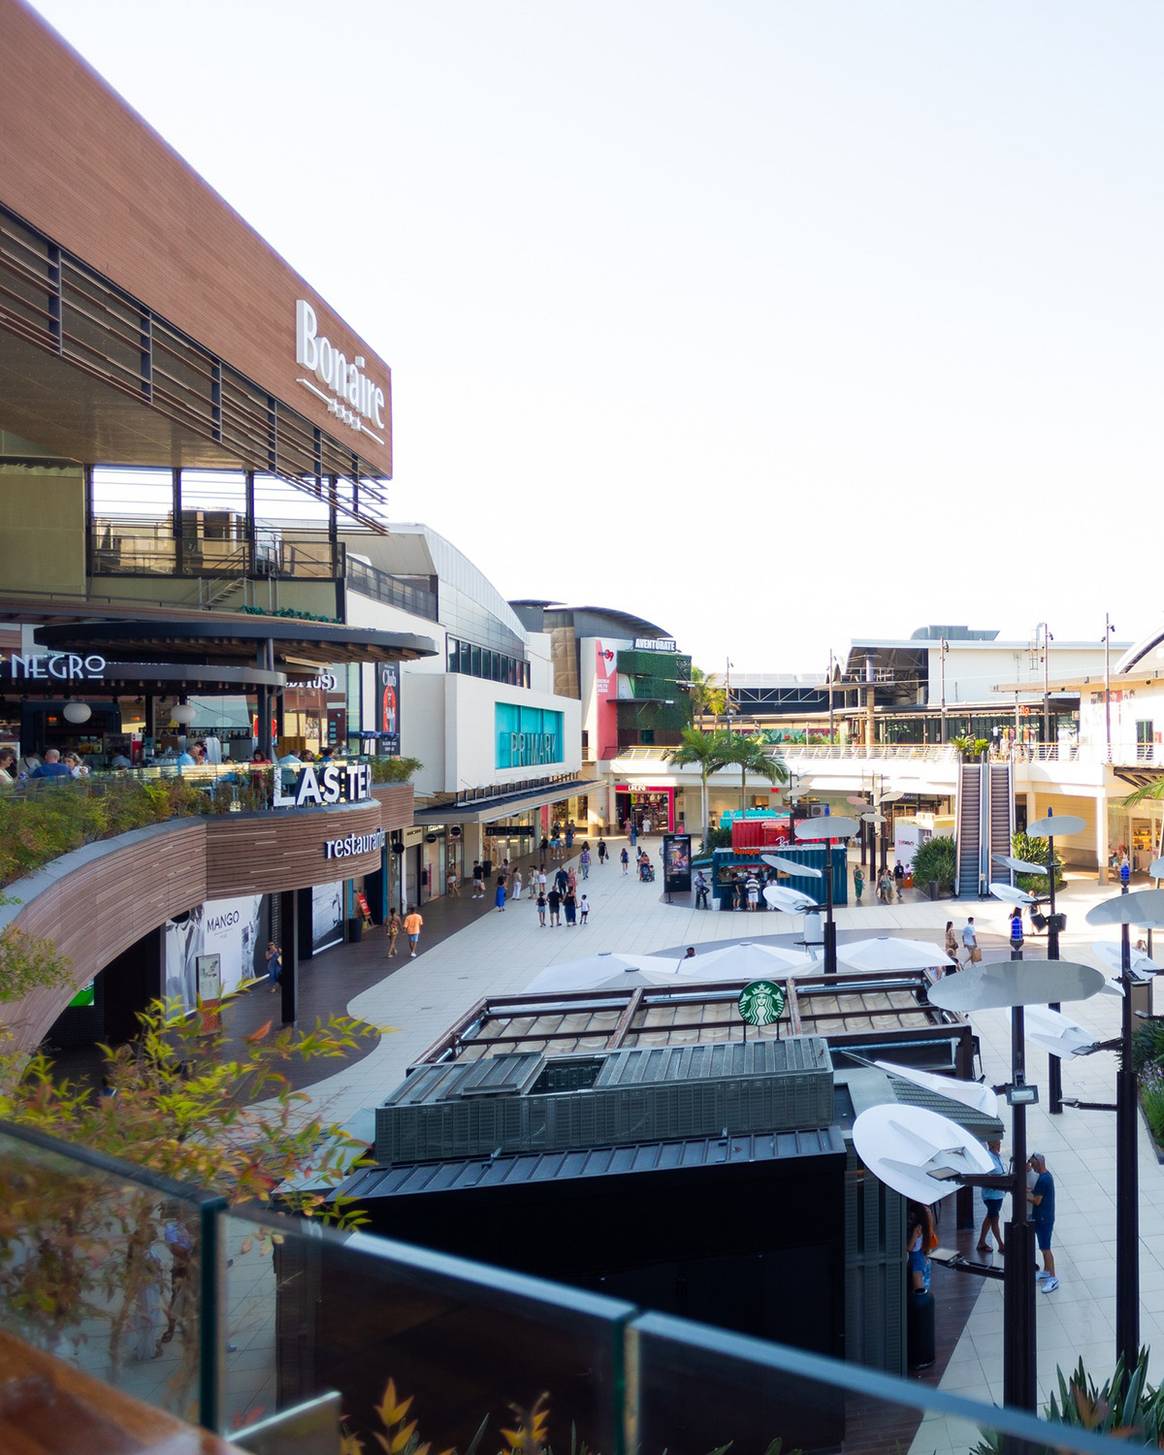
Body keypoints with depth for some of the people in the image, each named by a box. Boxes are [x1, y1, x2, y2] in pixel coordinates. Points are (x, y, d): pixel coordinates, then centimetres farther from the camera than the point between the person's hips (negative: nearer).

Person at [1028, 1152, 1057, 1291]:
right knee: (1044, 1247, 20)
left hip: (1043, 1219, -10)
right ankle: (1045, 1271, 32)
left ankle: (1053, 1278, 3)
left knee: (1045, 1248, -3)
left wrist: (1023, 1195, -12)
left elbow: (1037, 1201, -23)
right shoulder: (1046, 1176, 6)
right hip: (1042, 1217, 10)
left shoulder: (1043, 1179, -25)